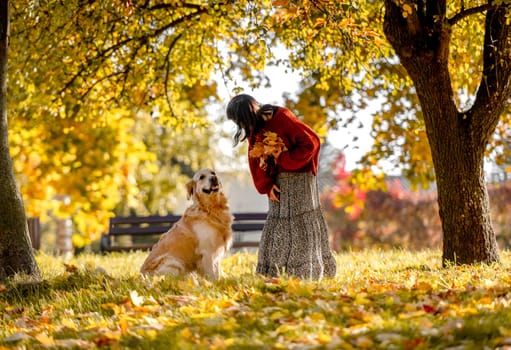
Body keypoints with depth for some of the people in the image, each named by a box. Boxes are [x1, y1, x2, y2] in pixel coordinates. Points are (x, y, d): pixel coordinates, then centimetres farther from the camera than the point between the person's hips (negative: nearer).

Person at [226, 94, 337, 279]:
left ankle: (304, 272, -3)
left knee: (299, 224, -6)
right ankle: (275, 272, 6)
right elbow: (255, 161, 4)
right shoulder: (254, 130, 3)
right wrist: (267, 186, -9)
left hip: (298, 178, -6)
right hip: (277, 181, 6)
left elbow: (311, 142, -17)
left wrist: (284, 159, -15)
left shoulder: (282, 118, -17)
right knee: (276, 224, 3)